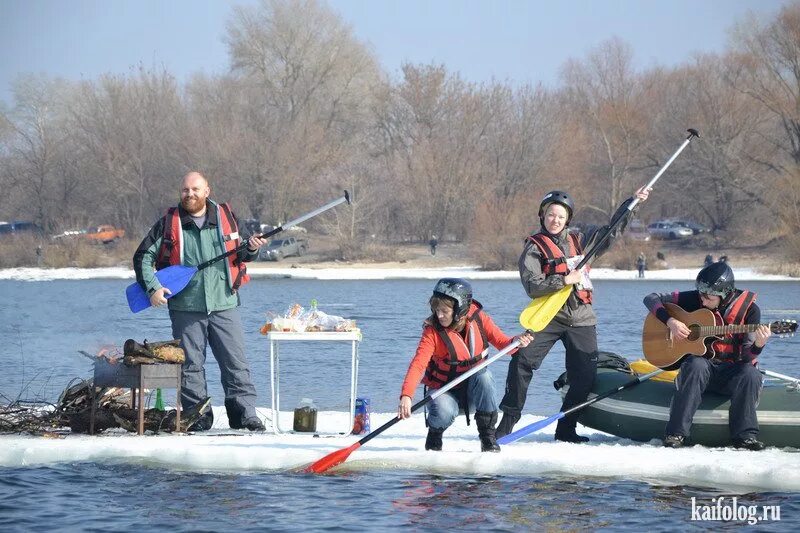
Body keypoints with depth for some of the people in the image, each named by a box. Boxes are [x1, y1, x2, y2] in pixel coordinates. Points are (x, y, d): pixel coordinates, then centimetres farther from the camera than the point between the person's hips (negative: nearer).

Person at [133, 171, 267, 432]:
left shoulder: (226, 217, 8)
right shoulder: (168, 224, 4)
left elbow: (242, 252, 20)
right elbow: (143, 256, 7)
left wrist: (251, 248, -3)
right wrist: (152, 287, -4)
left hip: (224, 305, 1)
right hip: (185, 308, 0)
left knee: (236, 363, -2)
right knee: (191, 366, 2)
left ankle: (245, 414, 2)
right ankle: (198, 418, 8)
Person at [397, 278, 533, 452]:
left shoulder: (478, 319, -11)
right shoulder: (433, 331, -19)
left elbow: (501, 342, -9)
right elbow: (418, 364, -28)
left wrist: (515, 342, -34)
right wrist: (406, 395, -42)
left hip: (474, 389, 2)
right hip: (445, 390, -2)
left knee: (483, 376, -31)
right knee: (443, 412, -34)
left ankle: (488, 437, -19)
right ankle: (434, 435, 4)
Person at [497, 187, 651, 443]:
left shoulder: (578, 241, 12)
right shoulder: (534, 247, -1)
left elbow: (612, 231, 21)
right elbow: (532, 286, -13)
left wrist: (632, 203, 16)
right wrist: (564, 280, -22)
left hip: (581, 319, 4)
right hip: (549, 316, -4)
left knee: (584, 377, -2)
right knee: (522, 362, -18)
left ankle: (566, 429, 9)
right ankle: (508, 421, -10)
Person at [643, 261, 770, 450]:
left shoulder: (748, 309, -5)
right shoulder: (693, 300, -2)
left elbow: (747, 358, -8)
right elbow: (651, 299, 1)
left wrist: (758, 344, -31)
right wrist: (670, 321, -15)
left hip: (731, 371, 0)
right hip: (702, 363, 0)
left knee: (750, 374, -33)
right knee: (696, 365, -35)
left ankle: (745, 436, -30)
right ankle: (676, 433, -37)